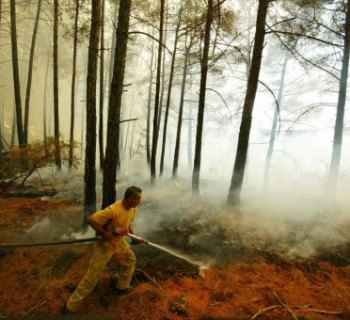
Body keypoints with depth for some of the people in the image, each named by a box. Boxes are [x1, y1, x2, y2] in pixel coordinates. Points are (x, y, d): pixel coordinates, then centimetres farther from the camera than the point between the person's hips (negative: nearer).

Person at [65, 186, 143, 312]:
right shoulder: (113, 210, -36)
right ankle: (72, 305, 19)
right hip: (105, 244, -7)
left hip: (119, 242, 8)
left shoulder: (133, 208, -10)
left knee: (130, 260, 21)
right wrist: (104, 233, -29)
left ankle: (121, 286, 44)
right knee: (92, 276, 1)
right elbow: (90, 219, -32)